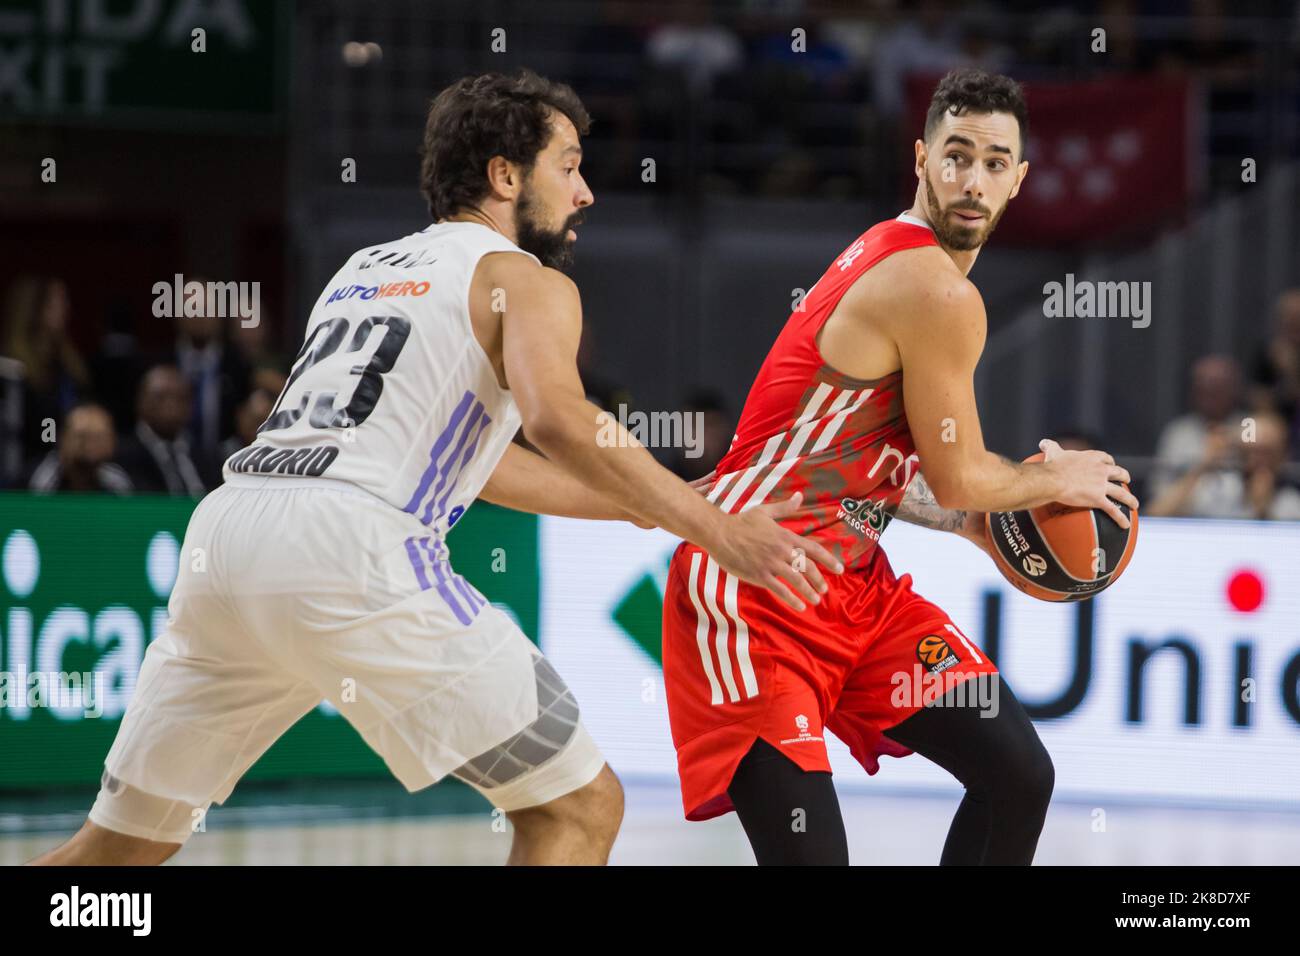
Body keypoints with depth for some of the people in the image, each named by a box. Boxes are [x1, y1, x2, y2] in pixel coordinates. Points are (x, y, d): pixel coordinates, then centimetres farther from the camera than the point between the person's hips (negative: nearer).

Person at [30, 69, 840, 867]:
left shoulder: (366, 268, 31)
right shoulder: (525, 282, 8)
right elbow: (555, 418, -13)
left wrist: (643, 509, 39)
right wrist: (713, 530, -14)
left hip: (228, 530, 8)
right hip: (351, 549, -8)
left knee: (125, 840, 19)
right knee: (581, 808, 0)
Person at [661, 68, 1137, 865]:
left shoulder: (886, 259, 12)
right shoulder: (939, 294, -19)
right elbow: (959, 477, -12)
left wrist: (973, 523, 23)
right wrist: (1056, 481, 7)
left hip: (851, 583, 10)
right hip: (753, 590, -10)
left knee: (1019, 774, 6)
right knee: (809, 850, -18)